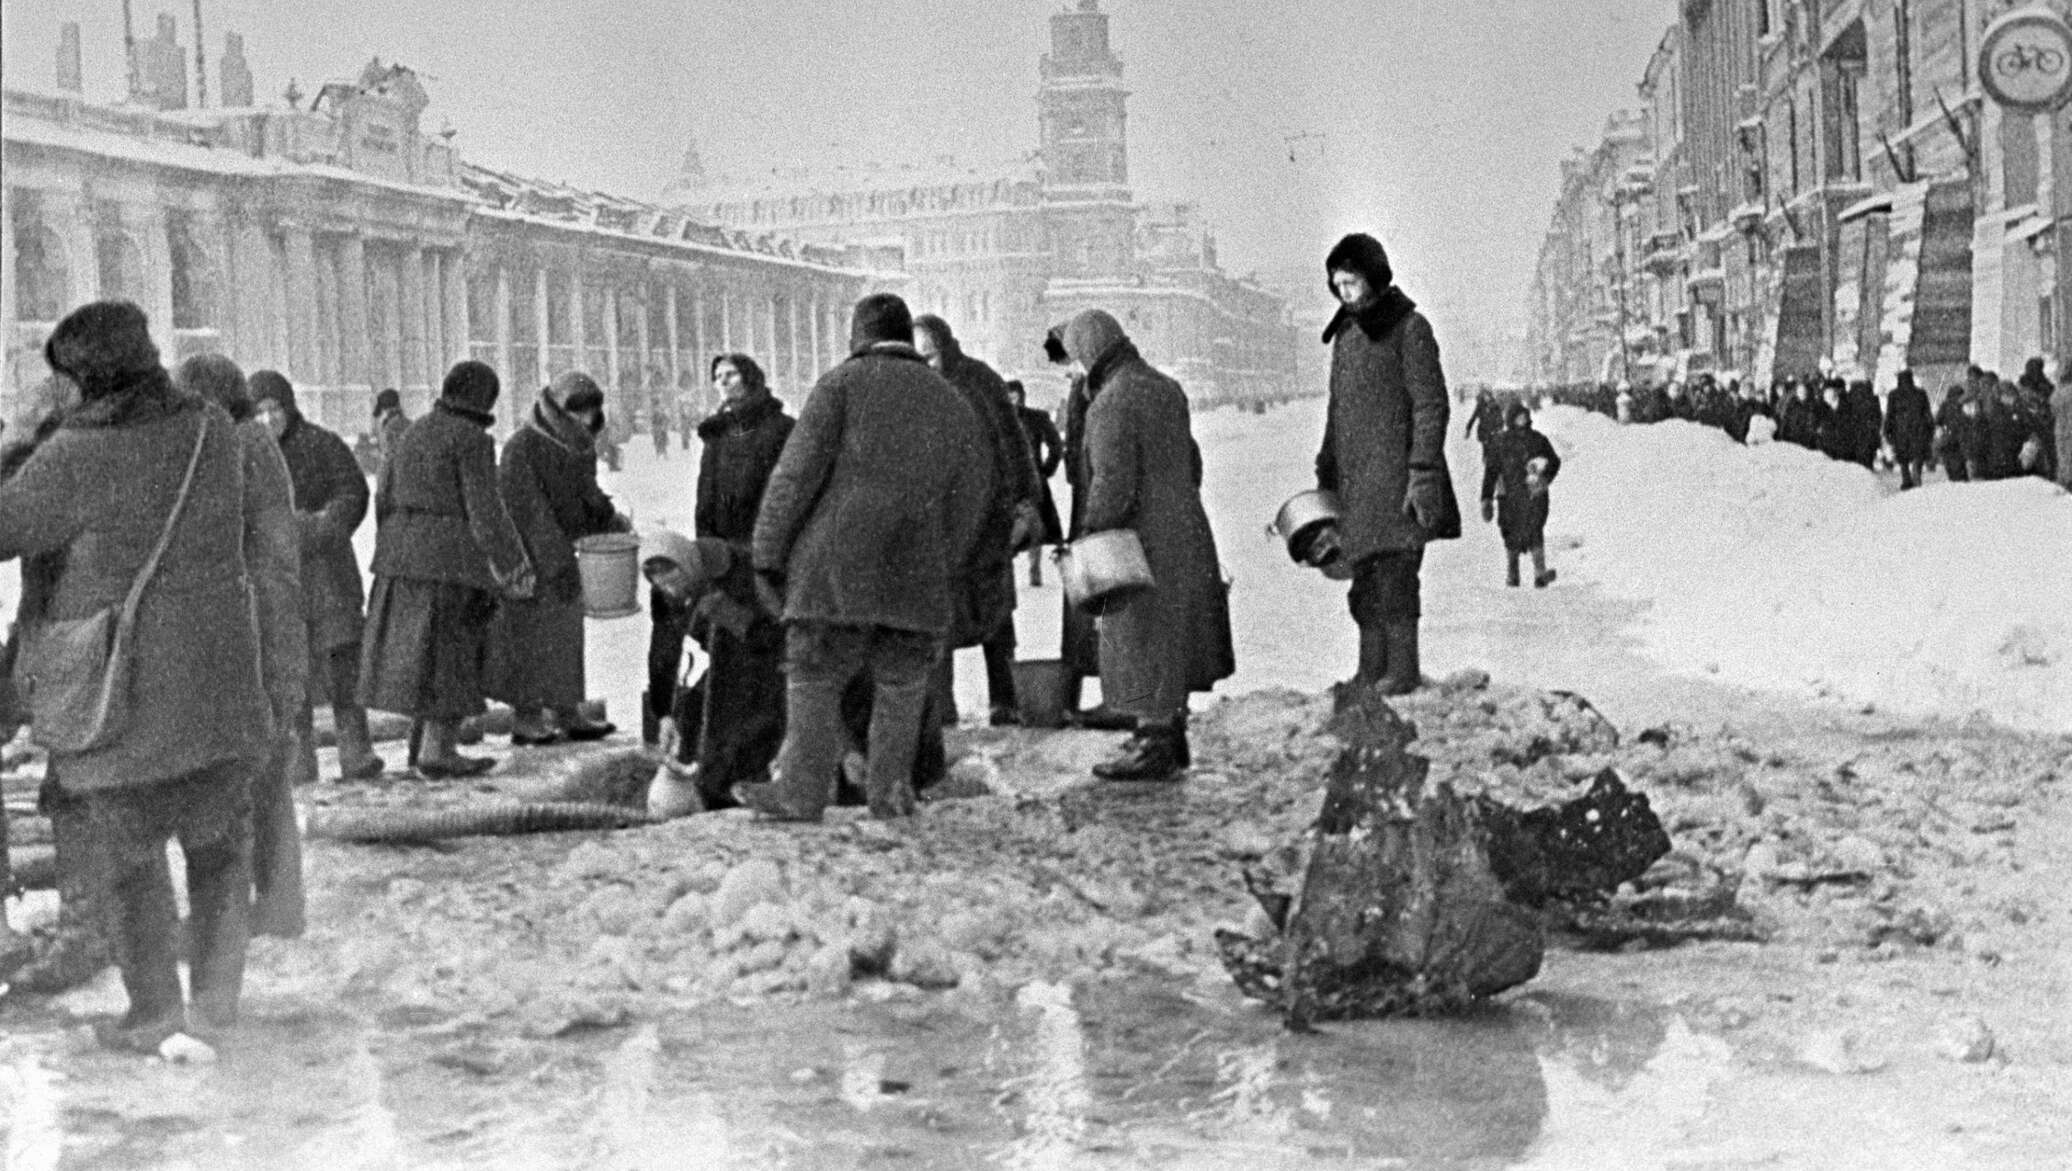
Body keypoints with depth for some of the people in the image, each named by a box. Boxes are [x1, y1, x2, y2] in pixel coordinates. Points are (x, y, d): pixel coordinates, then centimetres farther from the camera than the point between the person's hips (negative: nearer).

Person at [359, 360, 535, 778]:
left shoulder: (415, 433, 12)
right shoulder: (472, 440, -10)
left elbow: (386, 496, 15)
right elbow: (485, 510, -14)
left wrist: (391, 556, 24)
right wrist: (514, 568, -8)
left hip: (405, 551, 7)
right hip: (453, 557, -7)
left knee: (414, 651, 14)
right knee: (451, 655, -1)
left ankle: (423, 742, 19)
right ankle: (436, 752, -1)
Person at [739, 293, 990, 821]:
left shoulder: (843, 383, 1)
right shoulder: (952, 403, 15)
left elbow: (797, 472, -5)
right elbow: (972, 496, 15)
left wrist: (768, 553, -2)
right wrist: (943, 571, 20)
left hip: (839, 564, -4)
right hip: (916, 576, 4)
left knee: (813, 679, 3)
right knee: (901, 684, 12)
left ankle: (801, 792, 3)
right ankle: (889, 789, 11)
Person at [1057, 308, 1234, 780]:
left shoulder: (1111, 404, -18)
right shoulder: (1165, 389, 10)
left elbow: (1113, 485, -24)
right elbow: (1191, 462, 18)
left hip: (1143, 542, -9)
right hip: (1184, 529, 9)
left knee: (1142, 644, -1)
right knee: (1173, 640, 17)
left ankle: (1154, 750, 4)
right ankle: (1172, 737, 26)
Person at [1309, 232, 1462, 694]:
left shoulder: (1409, 328, -6)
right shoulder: (1345, 332, 17)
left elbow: (1431, 405, -9)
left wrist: (1423, 472, -16)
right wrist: (1326, 474, 20)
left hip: (1394, 472, -7)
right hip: (1354, 475, 7)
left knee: (1394, 573, -9)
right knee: (1364, 578, 7)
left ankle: (1402, 670, -4)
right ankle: (1371, 672, 11)